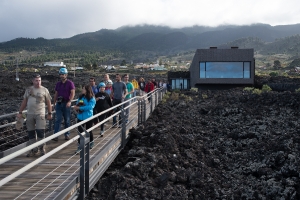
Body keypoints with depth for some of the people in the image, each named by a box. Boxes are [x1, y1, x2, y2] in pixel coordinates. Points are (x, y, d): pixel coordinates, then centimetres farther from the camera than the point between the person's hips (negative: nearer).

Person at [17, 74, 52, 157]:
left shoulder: (44, 90, 2)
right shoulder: (28, 90, 10)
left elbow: (48, 102, 4)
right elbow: (24, 102, 14)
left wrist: (50, 113, 1)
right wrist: (20, 112, 10)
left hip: (40, 114, -3)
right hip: (30, 114, 3)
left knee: (40, 131, -10)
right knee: (30, 132, 7)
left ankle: (42, 149, 7)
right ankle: (33, 150, 19)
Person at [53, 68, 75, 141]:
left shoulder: (70, 83, -2)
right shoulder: (58, 84, 12)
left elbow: (72, 93, -11)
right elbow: (56, 94, 18)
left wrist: (69, 101, -24)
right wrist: (54, 102, 11)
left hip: (66, 103, -3)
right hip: (59, 103, 3)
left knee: (67, 120, 5)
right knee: (58, 119, -4)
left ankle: (67, 134, 14)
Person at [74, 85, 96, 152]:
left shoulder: (92, 99, -11)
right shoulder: (80, 97, 7)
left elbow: (89, 107, -24)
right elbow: (77, 104, 13)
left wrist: (79, 108, -22)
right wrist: (76, 107, -11)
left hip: (88, 117, -4)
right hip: (80, 117, 4)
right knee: (80, 131, 1)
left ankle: (91, 142, 38)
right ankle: (80, 146, 6)